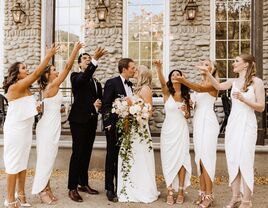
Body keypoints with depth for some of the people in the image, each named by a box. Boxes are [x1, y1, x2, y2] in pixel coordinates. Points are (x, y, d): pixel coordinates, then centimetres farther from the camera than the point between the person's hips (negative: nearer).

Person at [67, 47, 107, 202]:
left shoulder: (96, 83, 19)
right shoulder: (76, 76, -1)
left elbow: (100, 100, 19)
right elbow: (83, 77, -24)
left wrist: (98, 106, -5)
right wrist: (95, 60, -35)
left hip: (92, 121, 6)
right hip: (79, 120, -6)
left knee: (86, 154, 12)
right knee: (78, 153, -6)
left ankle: (84, 184, 23)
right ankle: (72, 188, 1)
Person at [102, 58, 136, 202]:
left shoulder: (130, 84, 11)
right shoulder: (112, 83, -10)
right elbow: (105, 106, -13)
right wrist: (109, 124, -17)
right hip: (114, 126, -6)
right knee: (112, 157, 5)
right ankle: (110, 189, 16)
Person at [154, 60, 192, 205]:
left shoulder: (185, 95, 9)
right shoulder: (167, 92, -1)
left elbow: (187, 116, 15)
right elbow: (162, 82, -24)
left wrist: (186, 111, -9)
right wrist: (159, 68, -42)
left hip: (182, 130, 2)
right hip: (168, 129, -2)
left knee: (181, 158, 1)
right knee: (169, 159, 1)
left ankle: (181, 191, 11)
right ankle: (170, 191, 9)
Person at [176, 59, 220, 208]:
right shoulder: (200, 84, 20)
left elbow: (201, 89, -23)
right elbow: (193, 101, 11)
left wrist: (184, 81, -38)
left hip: (207, 121, -7)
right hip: (197, 121, 7)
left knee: (205, 157, -9)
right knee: (199, 157, 6)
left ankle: (209, 195, -4)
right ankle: (202, 192, 13)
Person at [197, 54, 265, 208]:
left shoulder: (256, 81, -4)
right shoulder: (234, 82, 10)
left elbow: (261, 107, -6)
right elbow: (218, 86, -3)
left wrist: (244, 99, -18)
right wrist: (208, 72, -8)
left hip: (247, 125, -5)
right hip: (232, 124, 5)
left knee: (245, 161, -3)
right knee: (233, 160, 7)